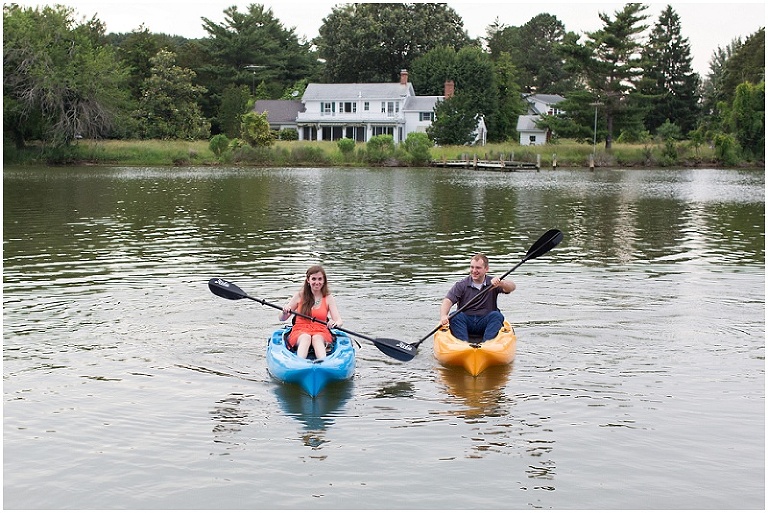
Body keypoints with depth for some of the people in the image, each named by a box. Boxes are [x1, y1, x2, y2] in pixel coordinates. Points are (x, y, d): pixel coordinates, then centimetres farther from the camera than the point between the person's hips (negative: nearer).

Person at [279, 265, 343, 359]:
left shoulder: (328, 298, 8)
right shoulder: (300, 296, 8)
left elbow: (339, 321, -2)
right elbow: (282, 319, 9)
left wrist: (334, 323, -27)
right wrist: (285, 312, -15)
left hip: (321, 333, 0)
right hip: (300, 331, 0)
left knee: (317, 338, -36)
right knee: (305, 337, -36)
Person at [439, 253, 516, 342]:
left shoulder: (492, 283, 4)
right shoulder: (461, 285, 3)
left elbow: (512, 287, -13)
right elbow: (447, 301, -10)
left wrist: (500, 283, -36)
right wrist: (443, 316, -31)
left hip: (485, 323, 0)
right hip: (466, 323, 0)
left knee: (496, 315, -27)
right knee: (455, 316, -28)